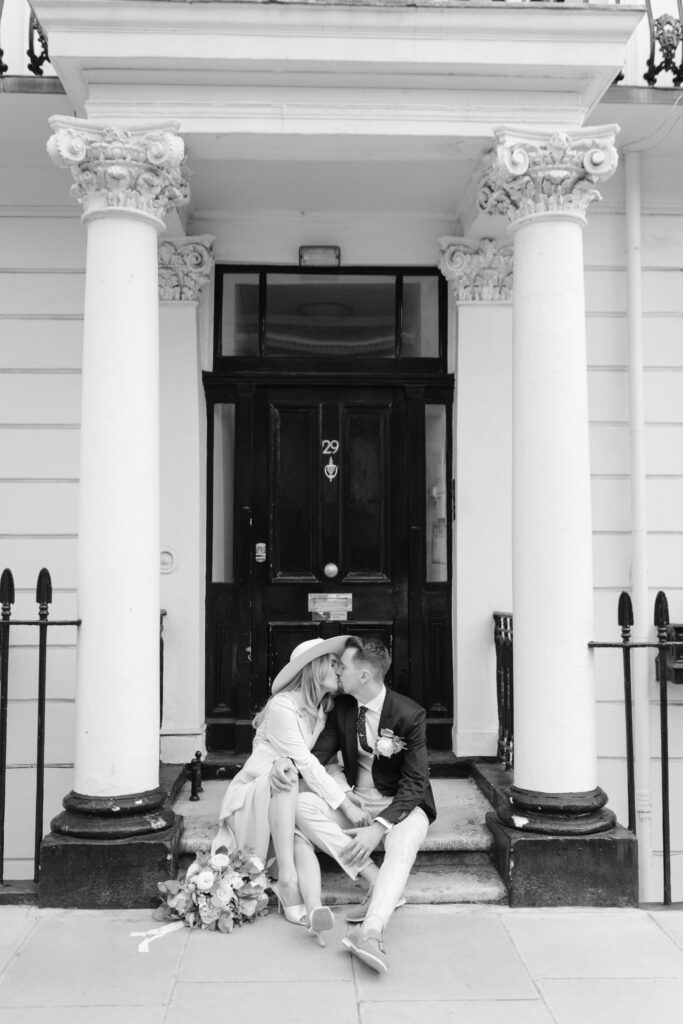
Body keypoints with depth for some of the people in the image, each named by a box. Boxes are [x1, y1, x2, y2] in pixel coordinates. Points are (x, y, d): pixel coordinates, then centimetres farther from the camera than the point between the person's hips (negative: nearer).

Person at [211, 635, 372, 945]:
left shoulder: (321, 712, 10)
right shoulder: (283, 706, -16)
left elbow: (323, 764, 7)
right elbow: (305, 764, -20)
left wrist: (345, 793, -11)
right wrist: (344, 804, -21)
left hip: (284, 803, 5)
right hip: (250, 797, -5)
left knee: (302, 845, -27)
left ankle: (314, 907, -51)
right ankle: (287, 880, -38)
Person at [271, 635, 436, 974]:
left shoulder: (409, 714, -18)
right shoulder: (342, 707, -1)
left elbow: (415, 783, -18)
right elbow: (319, 754, 3)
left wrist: (378, 827, -30)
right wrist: (287, 763, -21)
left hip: (402, 803, -5)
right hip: (356, 799, 5)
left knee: (402, 845, -38)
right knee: (302, 805, -22)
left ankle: (370, 934, -52)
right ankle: (379, 884, -23)